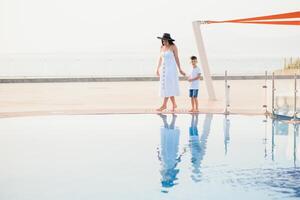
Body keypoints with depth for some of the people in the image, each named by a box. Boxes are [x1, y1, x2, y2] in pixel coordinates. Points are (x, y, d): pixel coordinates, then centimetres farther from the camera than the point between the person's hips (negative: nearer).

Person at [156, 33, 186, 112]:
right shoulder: (162, 47, 9)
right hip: (163, 68, 6)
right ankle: (174, 104, 17)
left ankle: (164, 105, -12)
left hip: (171, 68, -6)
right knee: (168, 88, 8)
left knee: (168, 87, -10)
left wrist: (180, 69, -5)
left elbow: (176, 58, -5)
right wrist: (158, 69, 16)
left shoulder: (173, 47, -7)